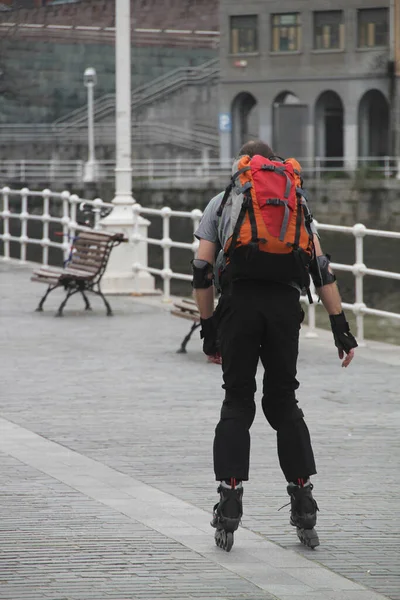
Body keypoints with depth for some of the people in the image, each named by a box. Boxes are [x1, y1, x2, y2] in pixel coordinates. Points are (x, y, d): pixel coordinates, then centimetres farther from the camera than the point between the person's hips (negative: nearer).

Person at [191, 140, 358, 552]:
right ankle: (303, 509, 9)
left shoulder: (221, 203, 19)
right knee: (283, 401, 12)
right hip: (285, 305, 1)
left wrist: (208, 327, 14)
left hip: (239, 303, -1)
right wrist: (340, 325, 8)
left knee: (237, 404, 7)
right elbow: (321, 269, 11)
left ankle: (229, 505, -2)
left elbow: (202, 270, 9)